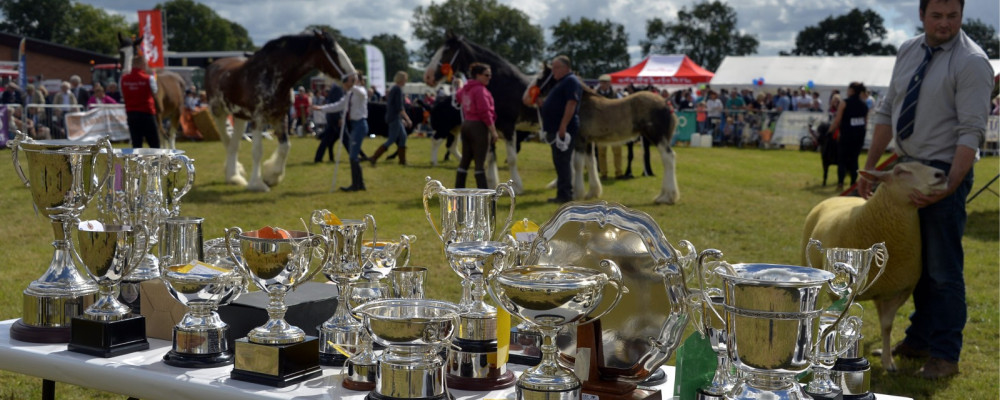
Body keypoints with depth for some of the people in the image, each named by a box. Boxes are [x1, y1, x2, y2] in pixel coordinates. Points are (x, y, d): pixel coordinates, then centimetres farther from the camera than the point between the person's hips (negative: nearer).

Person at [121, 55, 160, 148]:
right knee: (154, 143, 2)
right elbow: (154, 94, 3)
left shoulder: (124, 79, 1)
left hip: (131, 113, 4)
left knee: (136, 144, 6)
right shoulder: (149, 78, -10)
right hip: (147, 112, -4)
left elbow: (123, 95, 10)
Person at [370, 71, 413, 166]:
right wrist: (407, 119, -15)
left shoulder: (393, 89, 14)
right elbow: (399, 107, -19)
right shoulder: (398, 89, -14)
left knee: (402, 137, 13)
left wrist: (402, 119, 23)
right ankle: (374, 158, -9)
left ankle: (402, 160, 16)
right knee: (392, 140, -6)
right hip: (395, 118, -10)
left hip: (396, 118, 10)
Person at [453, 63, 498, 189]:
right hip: (479, 126, -9)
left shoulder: (465, 89, 11)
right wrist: (493, 131, -19)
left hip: (466, 125, 9)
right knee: (480, 162, -6)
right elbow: (485, 113, -21)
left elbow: (458, 96, 36)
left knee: (465, 160, 13)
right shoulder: (480, 90, -16)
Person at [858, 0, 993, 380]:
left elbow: (971, 133, -19)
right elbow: (886, 112, 12)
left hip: (944, 173, -7)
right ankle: (919, 339, 31)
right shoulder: (908, 52, 7)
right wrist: (869, 166, 9)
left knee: (943, 269, -2)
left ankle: (945, 355, 9)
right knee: (915, 262, 17)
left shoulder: (971, 61, -14)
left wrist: (949, 187, -26)